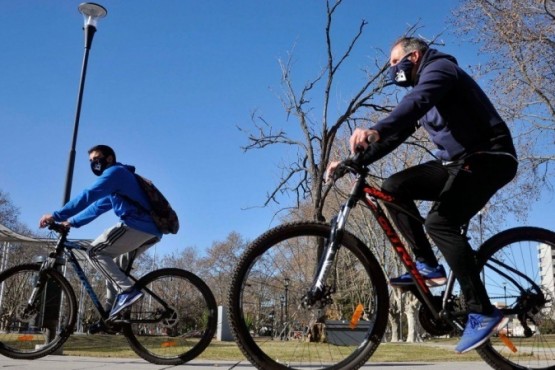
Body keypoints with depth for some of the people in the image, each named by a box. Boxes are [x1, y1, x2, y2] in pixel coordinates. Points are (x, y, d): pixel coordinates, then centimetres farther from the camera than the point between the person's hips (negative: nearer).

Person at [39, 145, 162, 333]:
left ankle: (127, 290, -16)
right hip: (150, 230, 10)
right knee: (115, 266, 17)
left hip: (136, 225, -10)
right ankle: (111, 317, 15)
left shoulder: (116, 172, 0)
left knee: (95, 252, -6)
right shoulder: (114, 185, 32)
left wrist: (57, 216, -16)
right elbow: (97, 207, 31)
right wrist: (72, 222, 21)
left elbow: (89, 195, -13)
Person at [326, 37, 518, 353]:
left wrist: (375, 130, -49)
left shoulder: (439, 68, -8)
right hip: (459, 161, 9)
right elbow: (396, 133, 13)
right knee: (394, 187, -4)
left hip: (489, 158, -9)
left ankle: (484, 313, -19)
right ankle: (428, 265, -2)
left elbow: (416, 103, -31)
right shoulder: (422, 89, 21)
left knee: (440, 222, -25)